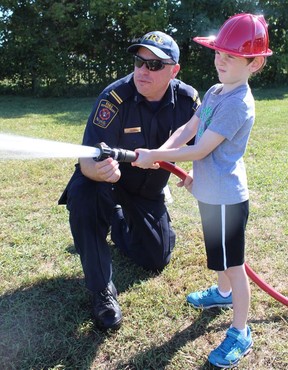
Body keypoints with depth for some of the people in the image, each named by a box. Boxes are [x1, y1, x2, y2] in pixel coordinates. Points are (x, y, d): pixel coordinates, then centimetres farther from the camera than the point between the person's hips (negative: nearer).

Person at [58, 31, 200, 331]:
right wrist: (97, 171, -57)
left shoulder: (187, 99, -17)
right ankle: (102, 291, -19)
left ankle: (120, 224, 41)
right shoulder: (114, 98, -29)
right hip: (107, 177, -3)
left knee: (156, 260, 9)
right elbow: (87, 159, -34)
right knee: (83, 201, -39)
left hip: (150, 189, 4)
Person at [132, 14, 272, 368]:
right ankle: (223, 293, 52)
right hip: (210, 192, 9)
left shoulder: (238, 103, -23)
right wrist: (160, 152, -12)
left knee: (233, 265, 3)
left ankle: (240, 333, 19)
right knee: (219, 255, 28)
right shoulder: (214, 92, 7)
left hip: (226, 197, -9)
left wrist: (154, 156, -18)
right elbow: (188, 129, 4)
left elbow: (200, 150, -23)